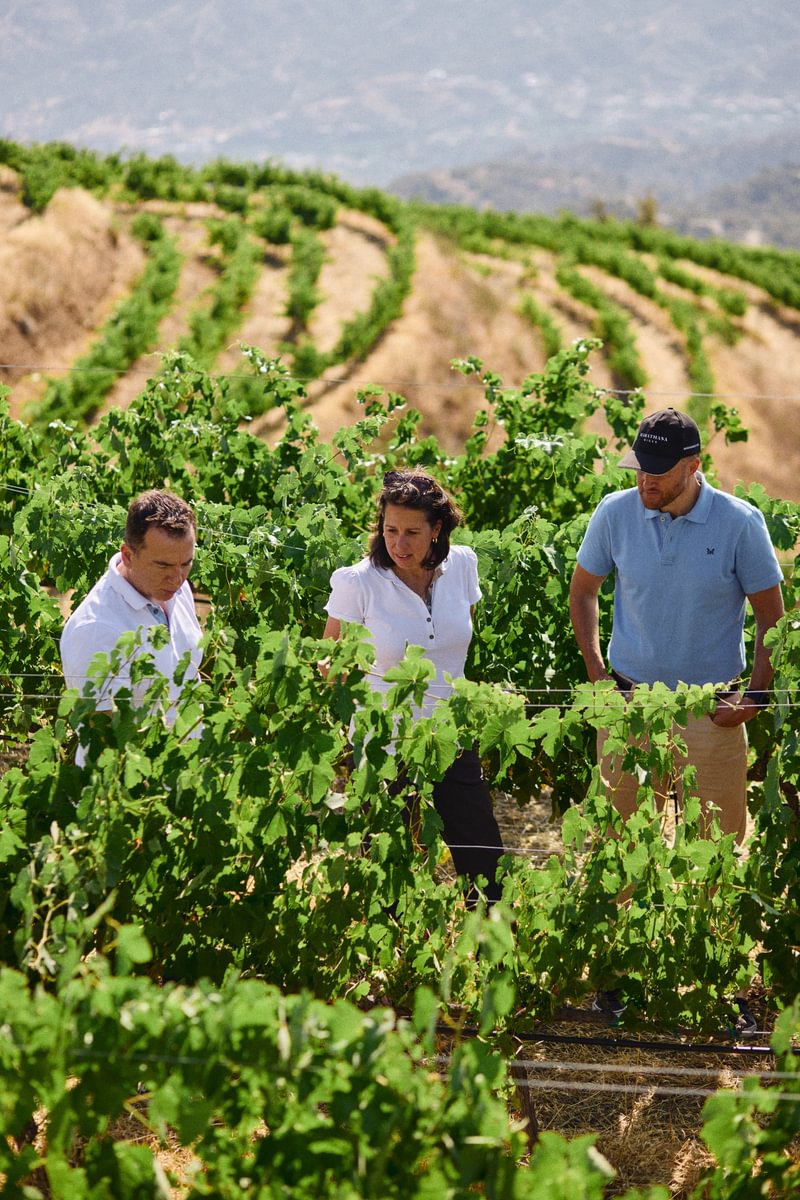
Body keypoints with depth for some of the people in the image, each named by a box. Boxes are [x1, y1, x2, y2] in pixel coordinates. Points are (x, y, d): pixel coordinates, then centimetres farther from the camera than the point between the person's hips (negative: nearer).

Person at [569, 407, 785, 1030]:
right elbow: (583, 591, 12)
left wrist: (755, 697, -5)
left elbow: (772, 617, 1)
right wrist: (597, 673, 4)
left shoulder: (740, 523, -10)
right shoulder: (616, 514, -5)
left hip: (711, 712, -2)